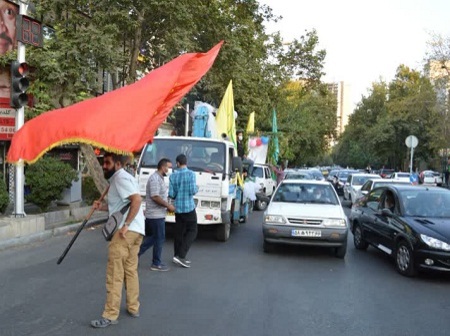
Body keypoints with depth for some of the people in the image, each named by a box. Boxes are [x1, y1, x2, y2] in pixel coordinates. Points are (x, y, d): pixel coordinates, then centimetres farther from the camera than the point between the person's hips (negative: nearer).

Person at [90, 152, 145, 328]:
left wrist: (126, 225, -24)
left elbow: (137, 199, -25)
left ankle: (110, 315, 0)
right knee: (131, 270, 18)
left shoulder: (120, 178, -11)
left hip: (126, 231, -10)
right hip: (136, 230, 10)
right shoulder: (122, 177, 21)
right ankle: (133, 308, 26)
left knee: (114, 274, -5)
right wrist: (102, 207, 14)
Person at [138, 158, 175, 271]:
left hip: (155, 214, 10)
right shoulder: (155, 178, -17)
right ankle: (156, 264, 9)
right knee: (159, 238, -1)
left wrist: (167, 205, 14)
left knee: (152, 238, 16)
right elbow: (155, 197, -23)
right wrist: (168, 206, -17)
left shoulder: (159, 178, 16)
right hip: (156, 215, -10)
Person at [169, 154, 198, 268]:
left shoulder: (173, 176, 1)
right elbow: (193, 191, -16)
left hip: (177, 208, 5)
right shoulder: (191, 174, -10)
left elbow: (171, 194, 0)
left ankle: (178, 256, 17)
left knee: (179, 232, 12)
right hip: (189, 207, -5)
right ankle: (181, 255, -8)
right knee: (192, 231, 2)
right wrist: (197, 188, 7)